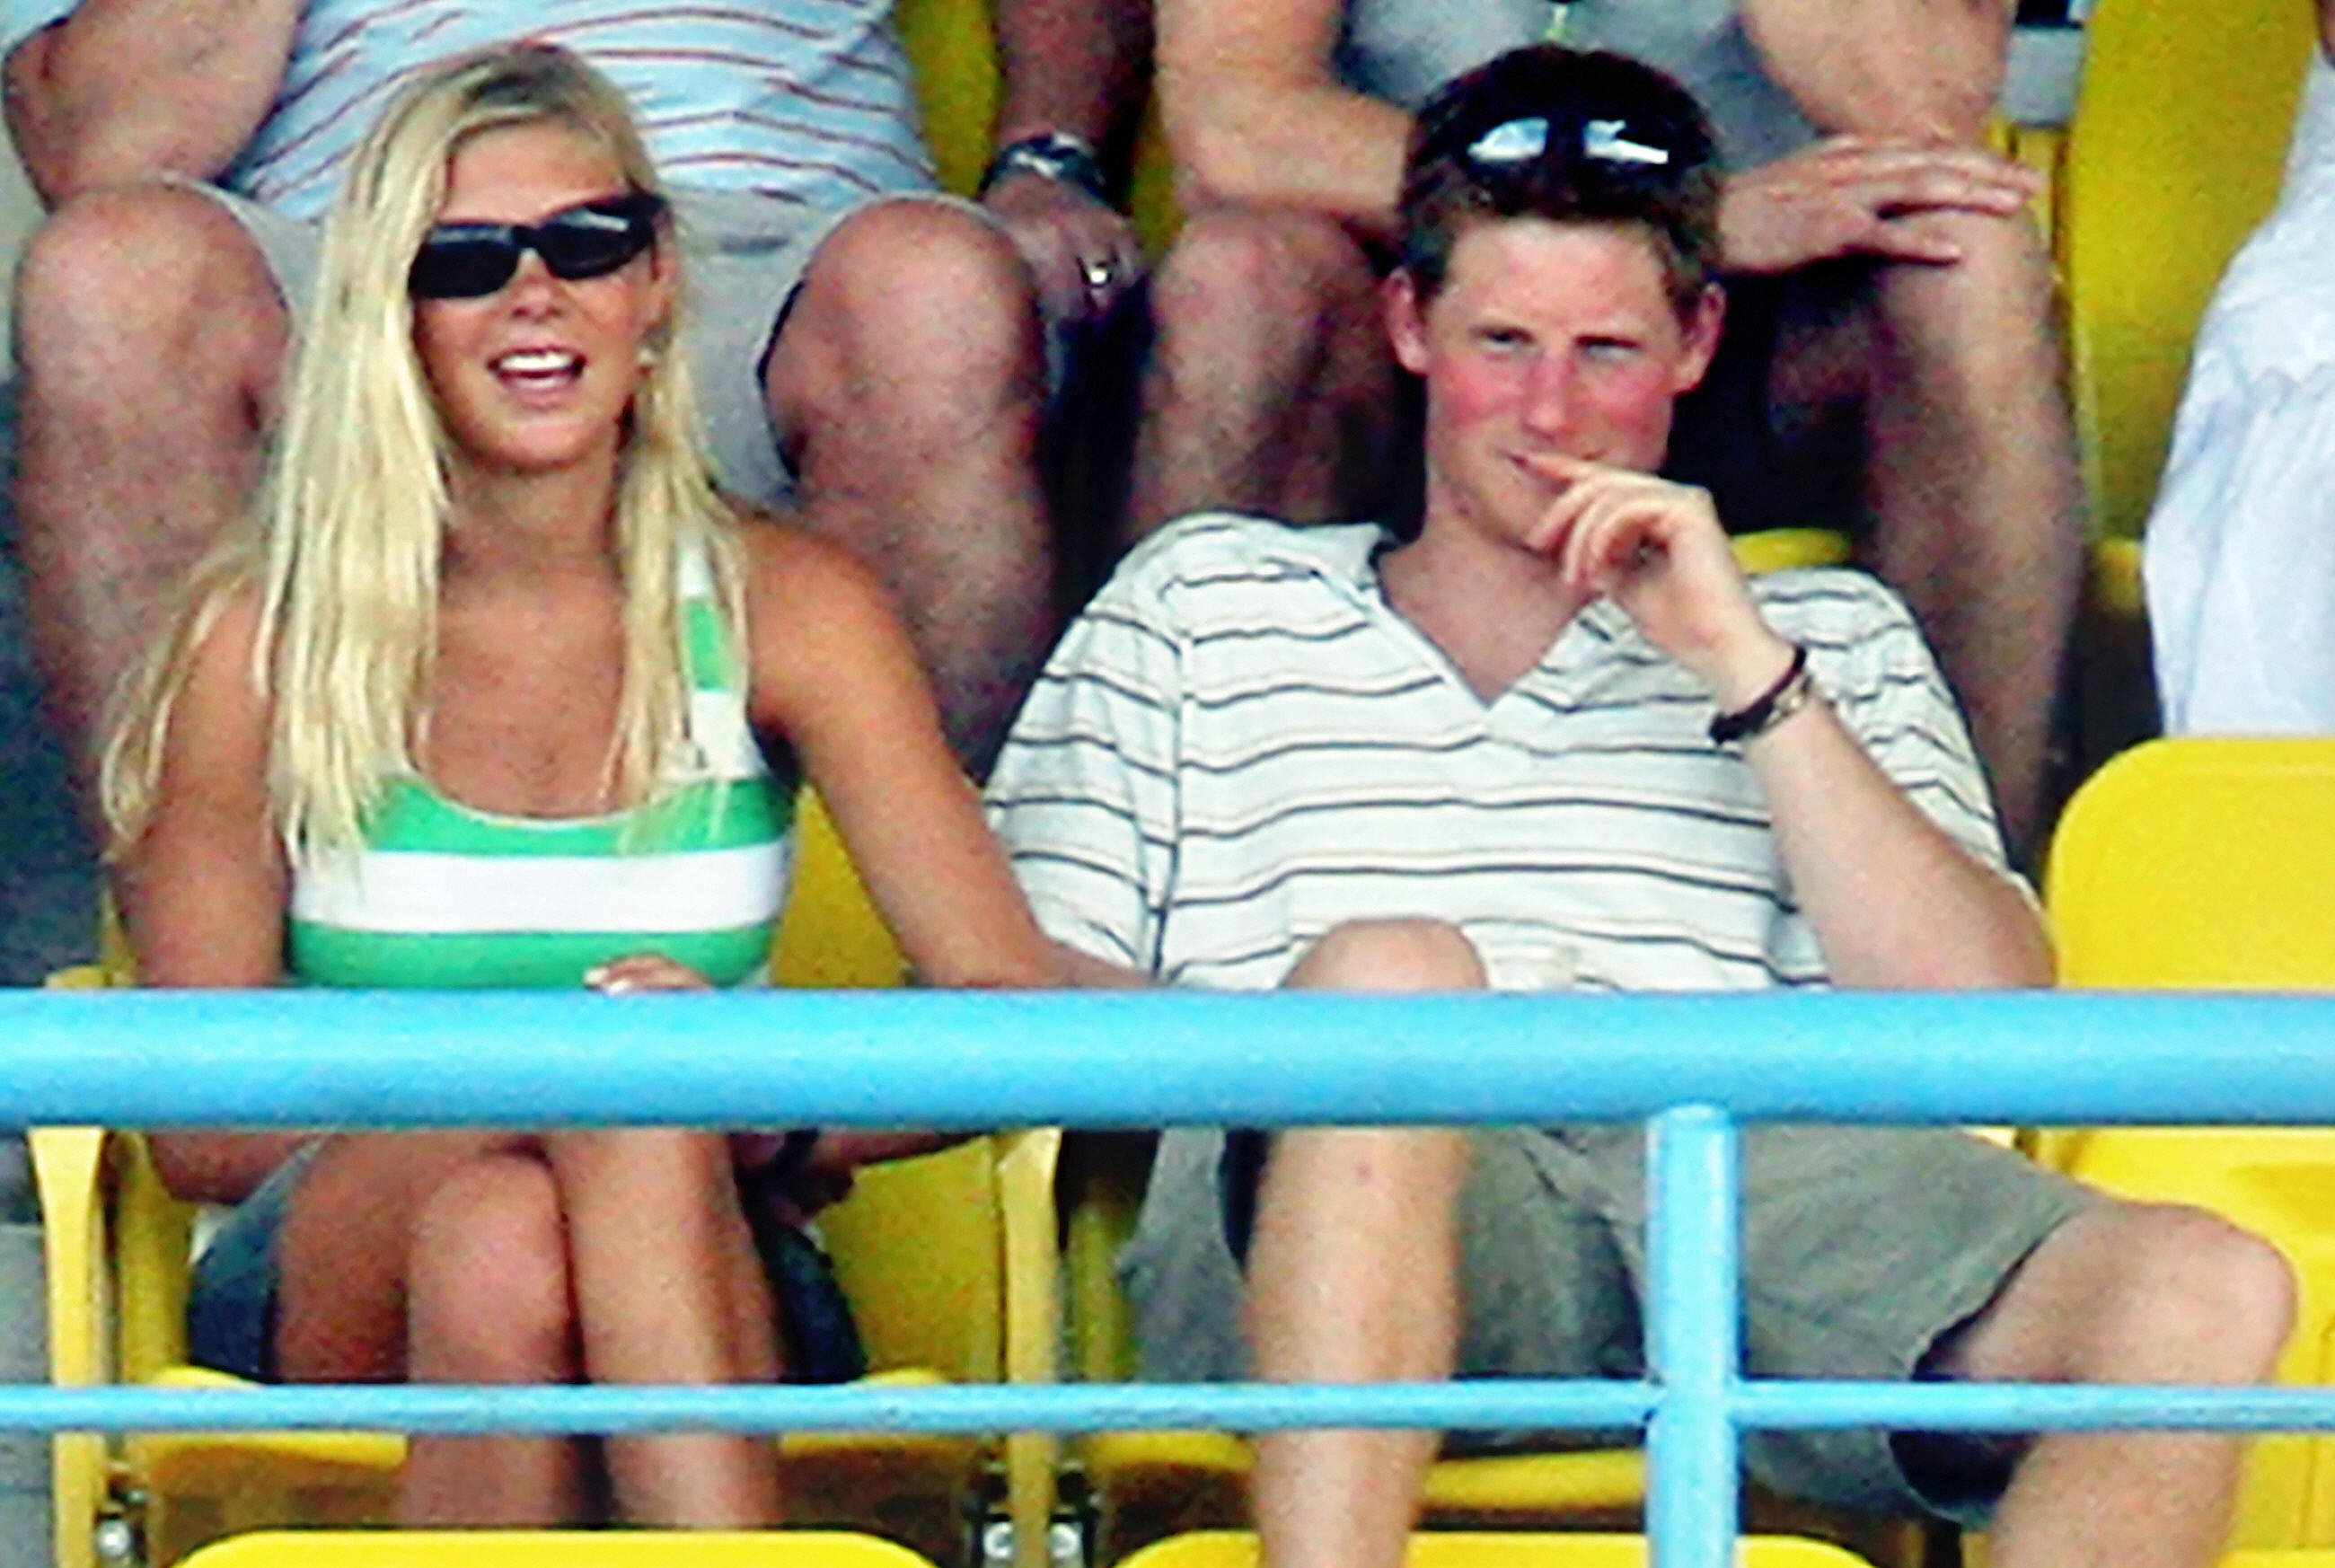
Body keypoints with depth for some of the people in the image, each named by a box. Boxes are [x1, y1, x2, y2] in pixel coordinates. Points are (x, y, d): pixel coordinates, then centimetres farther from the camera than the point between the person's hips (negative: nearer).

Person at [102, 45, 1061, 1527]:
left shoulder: (784, 610, 3)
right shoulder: (265, 637, 0)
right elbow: (201, 1127, -2)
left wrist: (770, 1119, -26)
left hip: (701, 1294, 0)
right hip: (336, 1296, 0)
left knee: (504, 1243, -36)